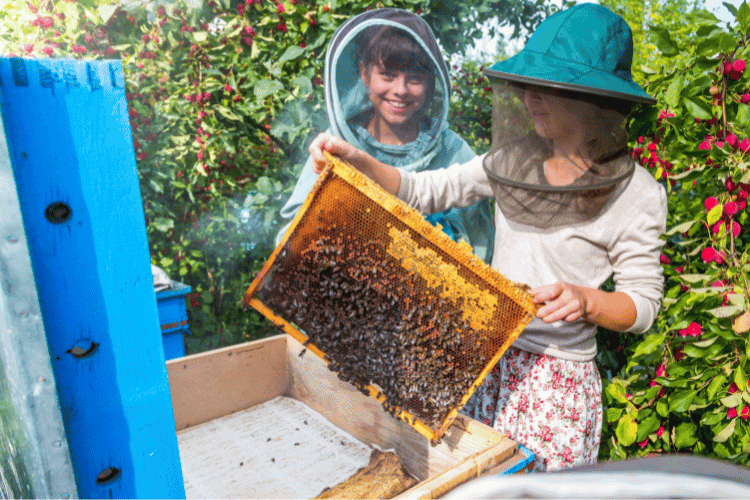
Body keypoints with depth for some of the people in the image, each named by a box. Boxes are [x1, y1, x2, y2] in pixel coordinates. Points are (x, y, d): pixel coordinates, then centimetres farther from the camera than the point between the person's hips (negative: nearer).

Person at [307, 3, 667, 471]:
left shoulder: (637, 194, -10)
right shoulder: (515, 161, 1)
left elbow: (643, 305, -5)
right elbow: (423, 191, 1)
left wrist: (586, 300, -25)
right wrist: (357, 161, -14)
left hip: (557, 378, -3)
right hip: (485, 361, 4)